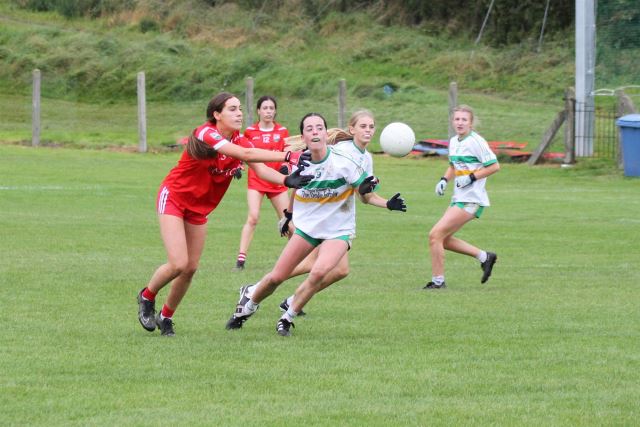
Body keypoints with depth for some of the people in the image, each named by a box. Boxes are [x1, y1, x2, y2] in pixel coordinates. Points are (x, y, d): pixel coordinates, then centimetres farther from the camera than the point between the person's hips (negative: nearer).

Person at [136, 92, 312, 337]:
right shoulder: (206, 134, -27)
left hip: (199, 207, 7)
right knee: (178, 264, -15)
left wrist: (287, 180, -38)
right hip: (173, 197, -7)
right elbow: (246, 155, -39)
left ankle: (166, 317, 22)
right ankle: (147, 297, 12)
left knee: (190, 269, 4)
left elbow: (260, 169, -17)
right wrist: (288, 157, -45)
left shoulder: (239, 141, -4)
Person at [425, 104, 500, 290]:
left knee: (435, 235, -13)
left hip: (471, 201, -10)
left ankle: (437, 281, -5)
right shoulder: (453, 142, 12)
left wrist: (471, 177, -18)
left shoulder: (476, 142, -13)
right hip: (459, 198, 10)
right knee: (444, 240, 13)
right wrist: (444, 180, 8)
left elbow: (494, 166, -14)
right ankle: (484, 257, 22)